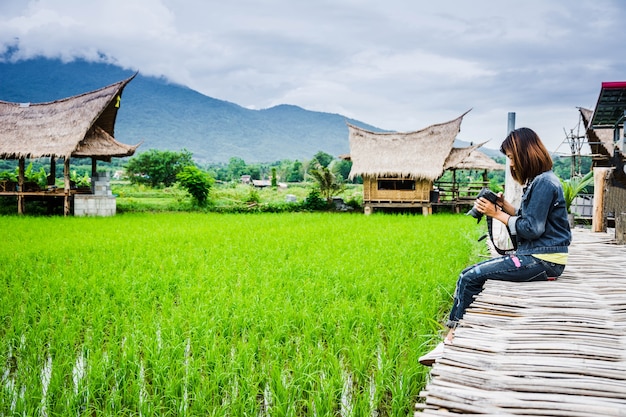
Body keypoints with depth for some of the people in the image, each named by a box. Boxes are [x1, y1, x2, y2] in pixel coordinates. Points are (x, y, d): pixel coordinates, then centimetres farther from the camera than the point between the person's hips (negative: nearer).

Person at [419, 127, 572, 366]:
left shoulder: (544, 183, -16)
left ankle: (450, 343, -4)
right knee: (471, 275, 6)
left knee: (470, 277, -12)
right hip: (535, 255, 10)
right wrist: (504, 205, 4)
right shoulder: (537, 181, 15)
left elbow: (532, 229, -19)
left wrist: (497, 214, -12)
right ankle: (453, 340, 2)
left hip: (542, 261, -10)